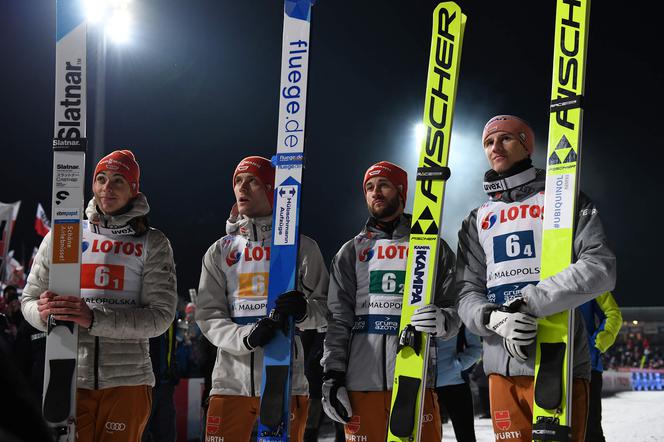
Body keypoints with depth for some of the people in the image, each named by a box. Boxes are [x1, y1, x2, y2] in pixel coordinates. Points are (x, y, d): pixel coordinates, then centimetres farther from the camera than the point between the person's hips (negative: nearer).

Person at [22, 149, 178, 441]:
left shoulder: (153, 243, 6)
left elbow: (161, 315, -5)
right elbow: (30, 298, 14)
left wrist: (94, 319, -18)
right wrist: (43, 313, -12)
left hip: (127, 381, -1)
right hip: (69, 380, 1)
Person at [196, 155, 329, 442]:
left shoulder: (301, 247, 6)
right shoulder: (219, 251, 13)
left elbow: (325, 308, 3)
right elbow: (208, 316, 4)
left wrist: (304, 311, -21)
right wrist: (245, 337, -15)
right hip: (231, 382, 2)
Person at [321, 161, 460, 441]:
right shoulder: (351, 252, 17)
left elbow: (455, 310, 8)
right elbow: (338, 320, 10)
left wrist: (442, 321, -17)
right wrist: (332, 377, -1)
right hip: (361, 383, 1)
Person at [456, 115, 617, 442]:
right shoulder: (477, 221, 19)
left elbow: (601, 267, -7)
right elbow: (467, 292, 10)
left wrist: (529, 301, -16)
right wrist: (497, 319, -14)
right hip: (502, 369, 4)